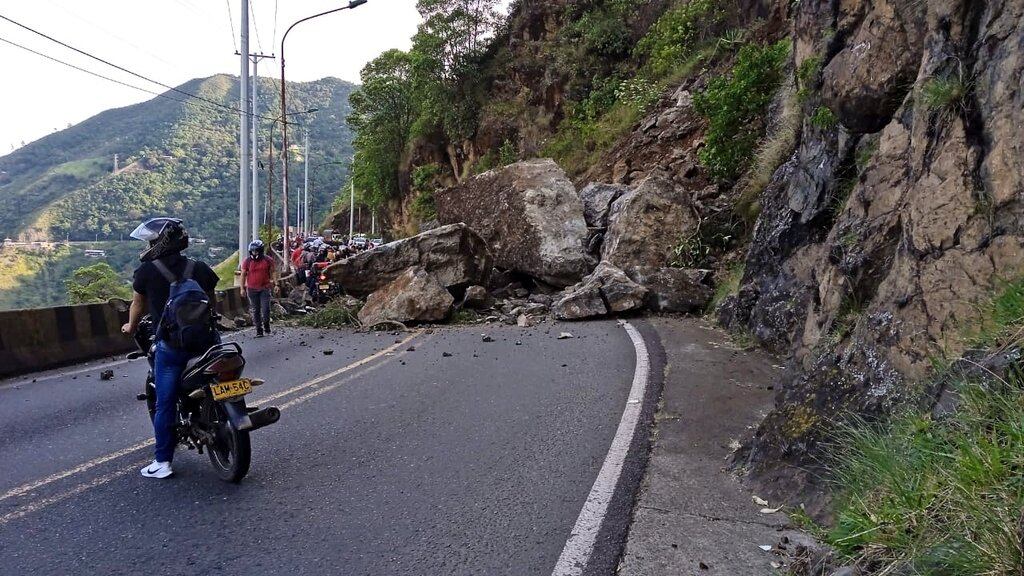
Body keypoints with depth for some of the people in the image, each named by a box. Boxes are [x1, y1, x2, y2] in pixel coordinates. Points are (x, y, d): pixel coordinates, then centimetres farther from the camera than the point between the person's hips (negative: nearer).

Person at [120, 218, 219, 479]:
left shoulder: (146, 271, -2)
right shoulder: (200, 268, 7)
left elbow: (138, 305, 12)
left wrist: (130, 327, 32)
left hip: (169, 345, -3)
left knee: (165, 403, 5)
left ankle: (162, 462, 9)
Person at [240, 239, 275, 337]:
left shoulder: (268, 260, 0)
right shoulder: (247, 261, 0)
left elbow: (272, 273, 8)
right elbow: (243, 275, 5)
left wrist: (273, 283, 2)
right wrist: (242, 288, 3)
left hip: (265, 288, -1)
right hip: (252, 289, 1)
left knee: (265, 309, -9)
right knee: (255, 310, 5)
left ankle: (266, 324, 16)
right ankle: (259, 330, 12)